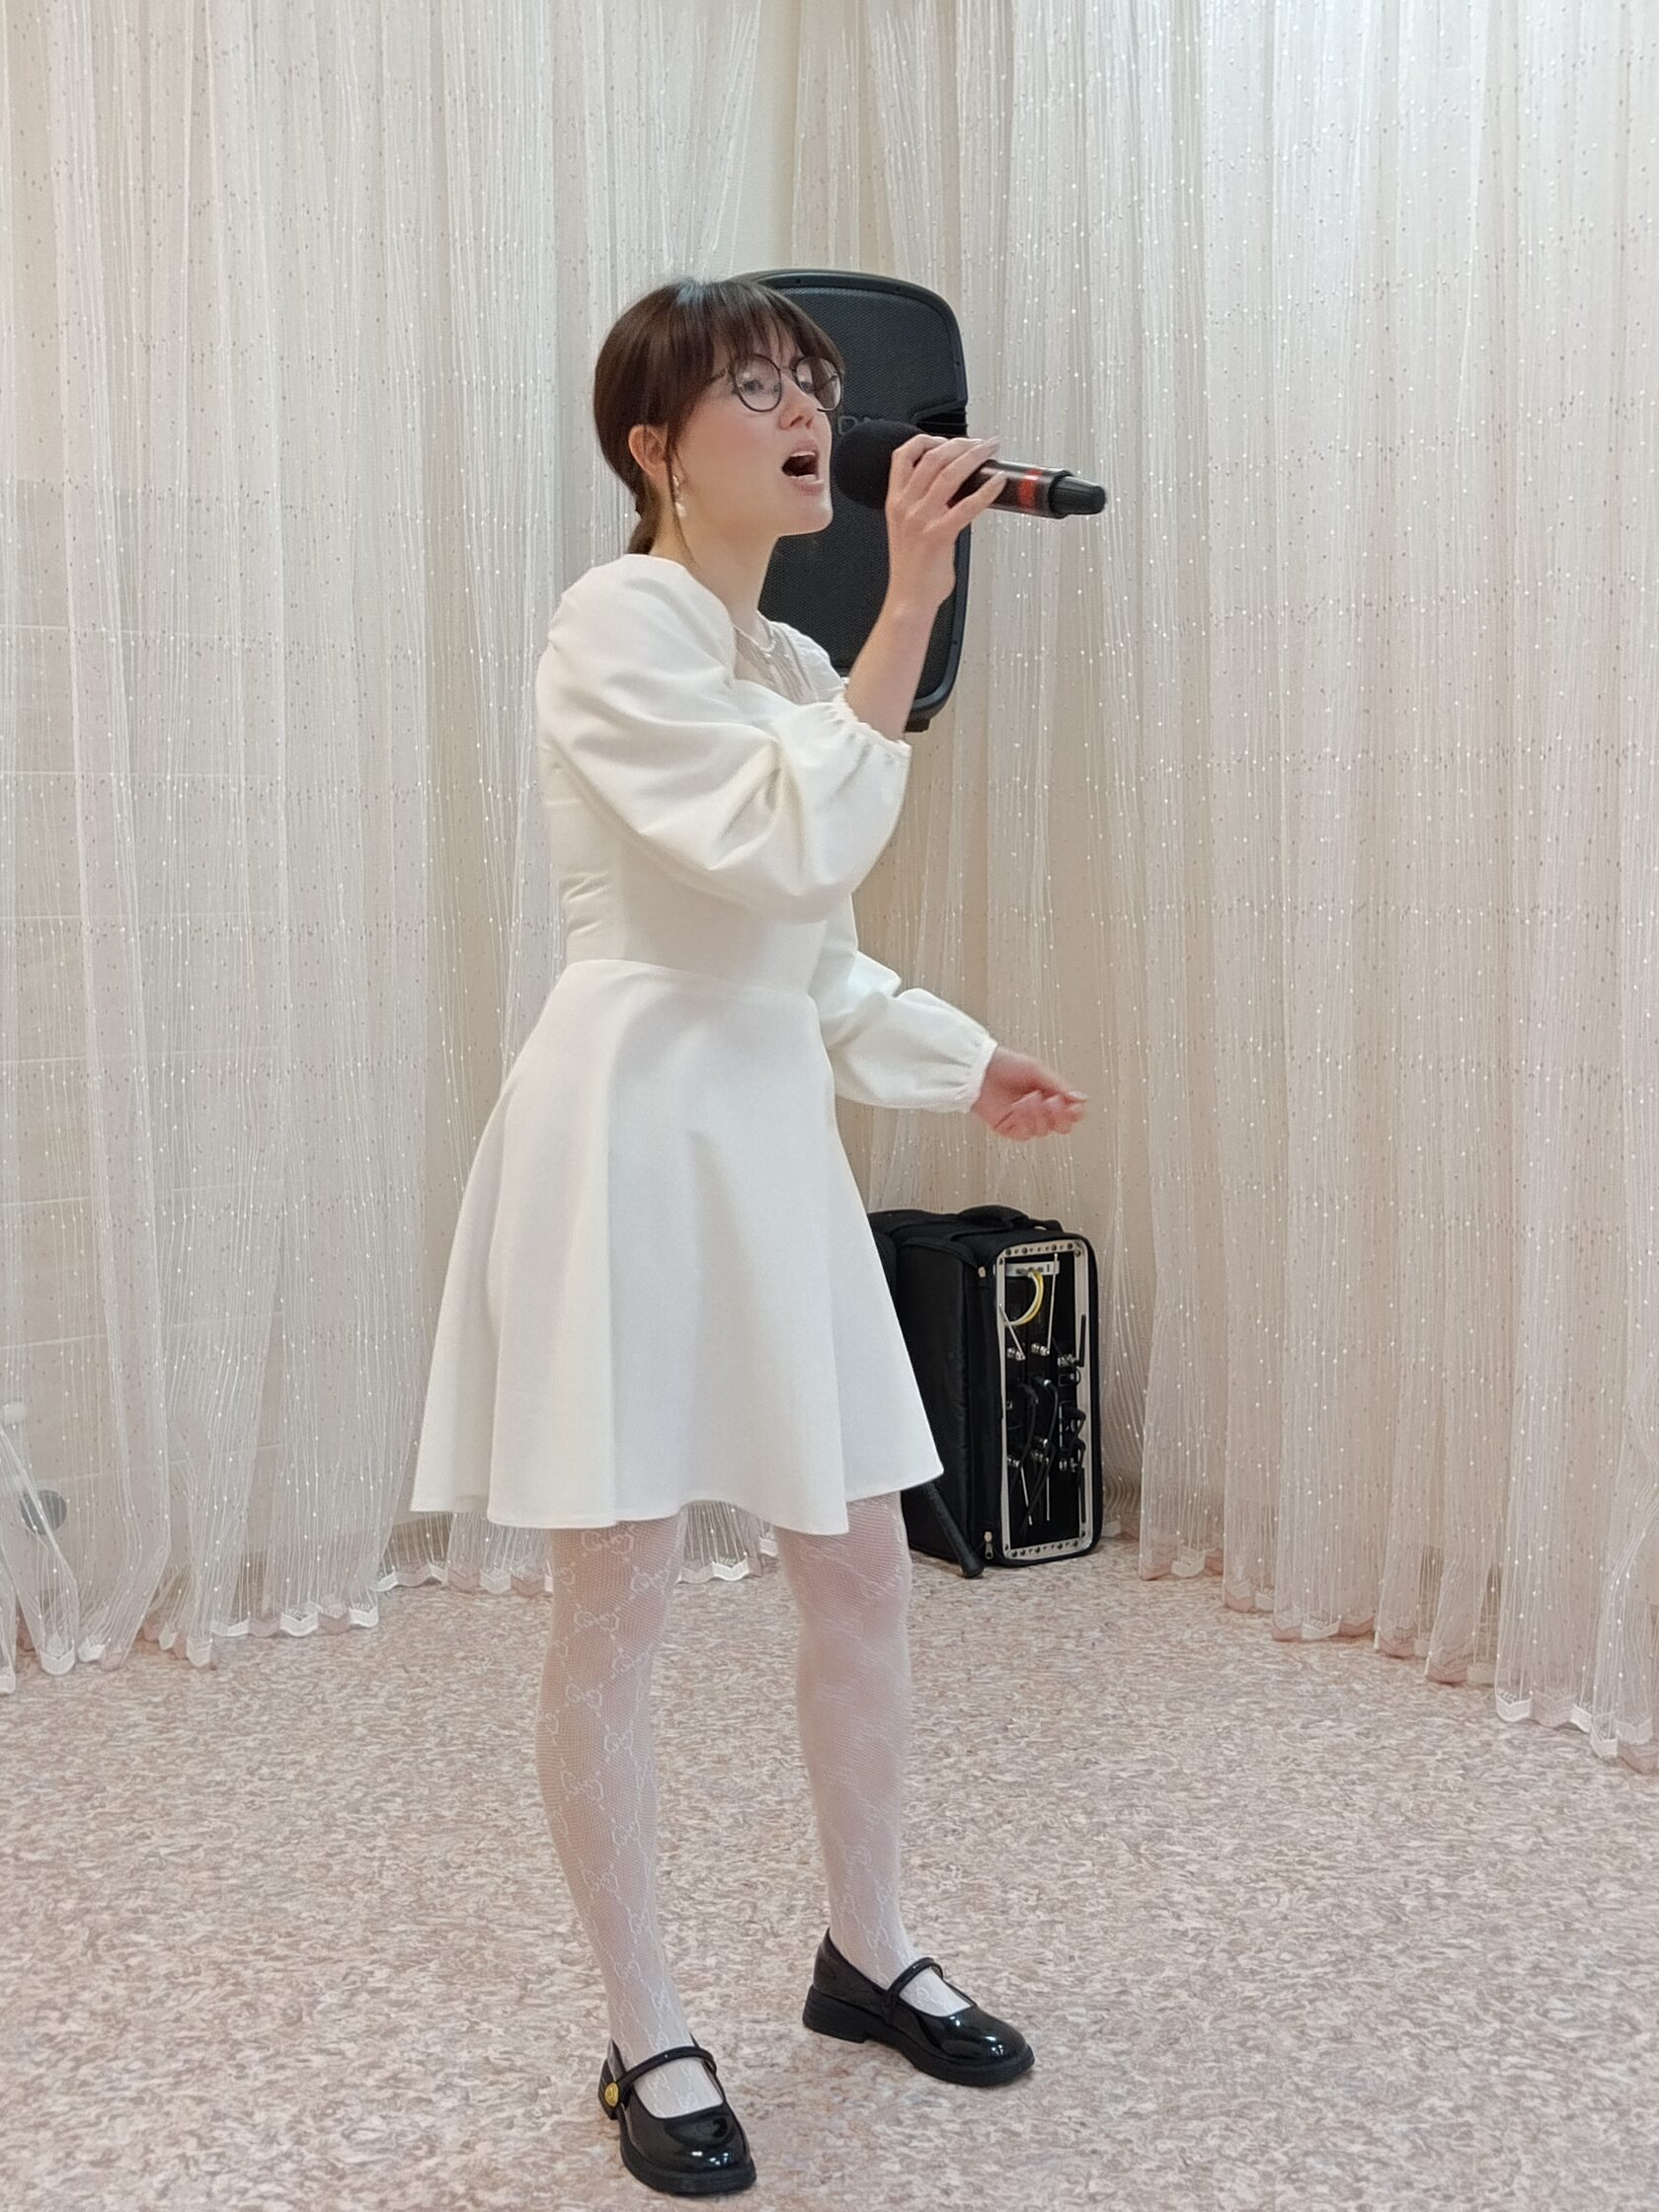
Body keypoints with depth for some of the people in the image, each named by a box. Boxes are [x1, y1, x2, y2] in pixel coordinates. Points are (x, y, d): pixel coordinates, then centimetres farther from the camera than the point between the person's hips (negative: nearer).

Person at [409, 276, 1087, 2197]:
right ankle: (646, 2040, 19)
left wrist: (956, 1063, 15)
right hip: (632, 1122, -8)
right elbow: (792, 849, -22)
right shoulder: (616, 623, -10)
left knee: (862, 1568, 14)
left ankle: (866, 1951, 34)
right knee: (615, 1609, 2)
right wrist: (910, 605, -21)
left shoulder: (795, 664, 15)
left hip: (772, 1128, 8)